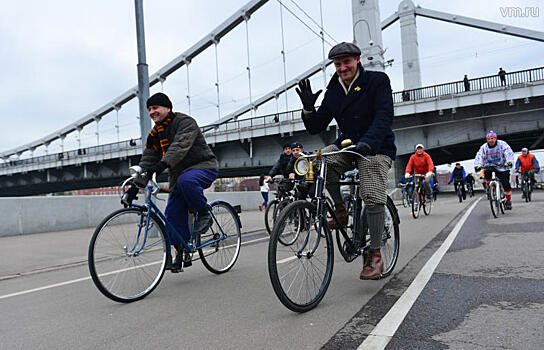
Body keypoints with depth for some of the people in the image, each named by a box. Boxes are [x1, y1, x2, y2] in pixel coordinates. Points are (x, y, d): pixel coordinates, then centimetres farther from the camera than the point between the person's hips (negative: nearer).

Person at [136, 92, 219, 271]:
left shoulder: (185, 122, -13)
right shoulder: (156, 133, 12)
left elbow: (180, 145, -31)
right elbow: (148, 159, 9)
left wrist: (164, 163, -46)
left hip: (203, 167, -7)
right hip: (178, 174, 8)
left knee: (186, 180, -39)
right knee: (173, 213, -1)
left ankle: (204, 214, -15)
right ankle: (182, 253, 13)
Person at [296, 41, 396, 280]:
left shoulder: (377, 80, -7)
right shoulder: (332, 92, 6)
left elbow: (384, 116, -20)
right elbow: (315, 128, 4)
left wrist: (367, 142, -37)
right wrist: (308, 108, -16)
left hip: (376, 148, -4)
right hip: (346, 145, 4)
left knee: (373, 197, -21)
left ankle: (375, 255, -6)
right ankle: (340, 209, -6)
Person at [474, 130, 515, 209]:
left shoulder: (502, 144, -11)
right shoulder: (484, 147, -4)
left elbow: (509, 153, -22)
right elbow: (479, 156, -13)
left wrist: (509, 162, -41)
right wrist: (478, 165, -32)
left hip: (502, 167, -2)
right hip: (490, 166, 2)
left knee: (506, 184, -10)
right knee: (486, 173, -32)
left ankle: (508, 201, 10)